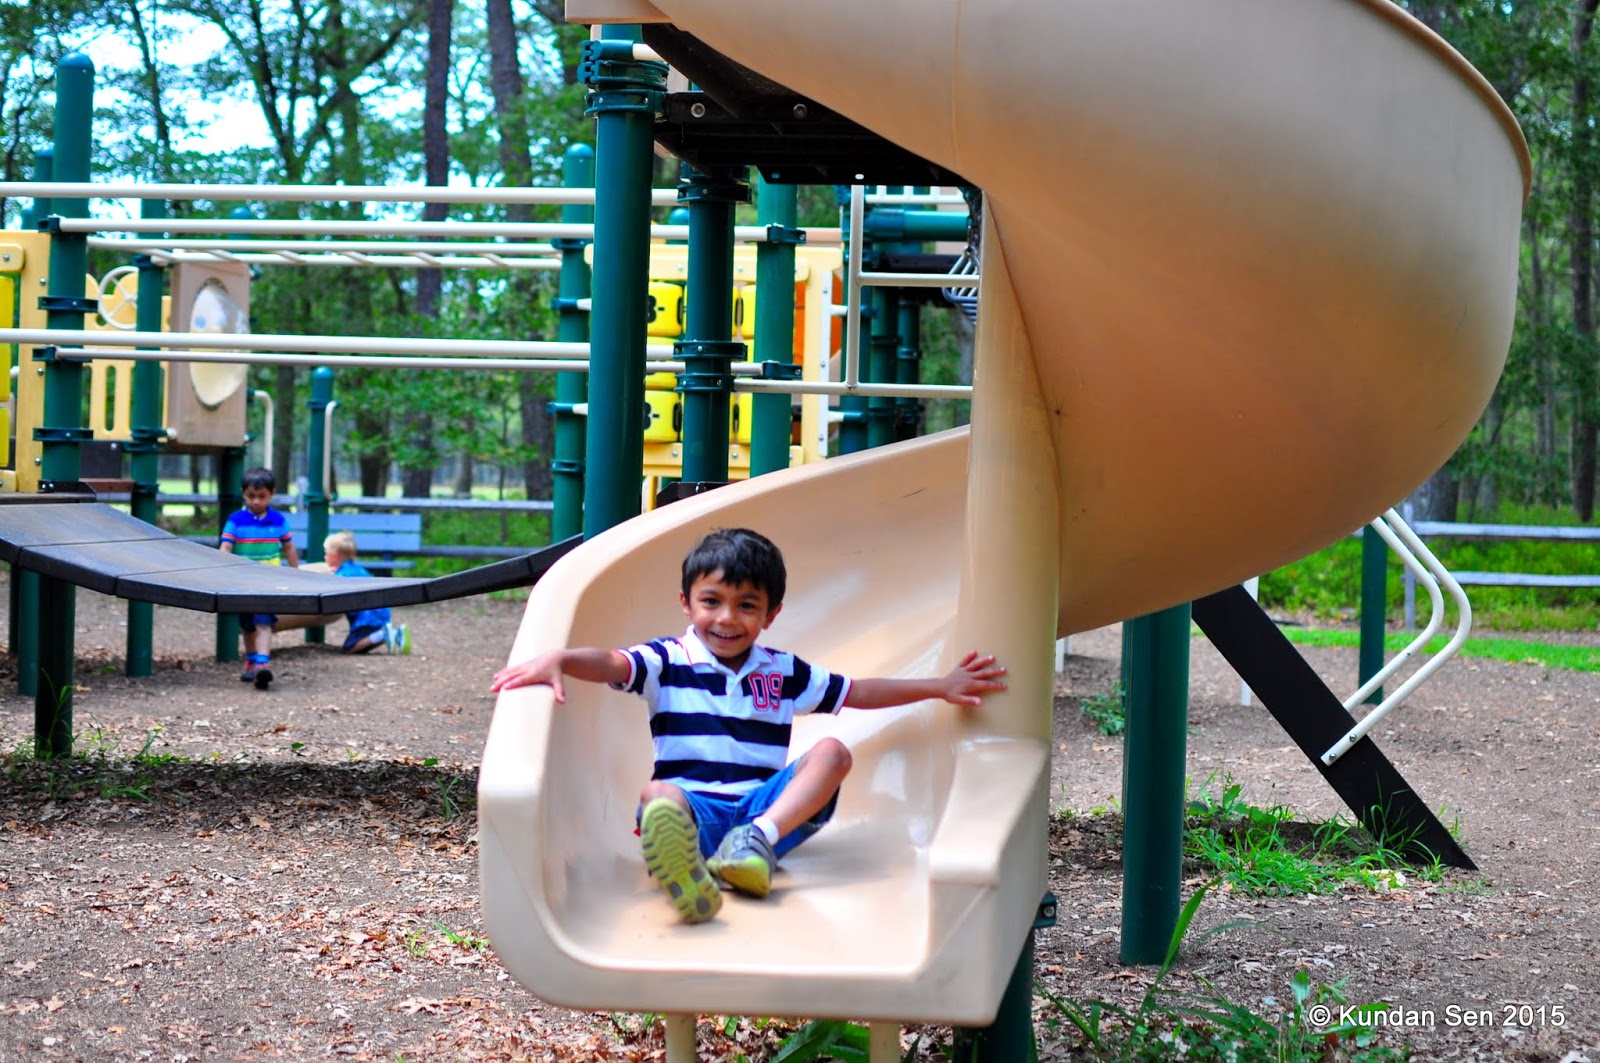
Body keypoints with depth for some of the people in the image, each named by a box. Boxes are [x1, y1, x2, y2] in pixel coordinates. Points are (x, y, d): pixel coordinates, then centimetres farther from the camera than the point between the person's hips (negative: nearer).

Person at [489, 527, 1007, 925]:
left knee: (832, 752, -16)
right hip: (693, 806, -4)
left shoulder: (782, 671, 18)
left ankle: (760, 837, -40)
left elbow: (858, 691, 26)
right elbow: (611, 662, -12)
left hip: (769, 802, 4)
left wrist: (940, 687, 20)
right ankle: (687, 874, -72)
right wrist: (556, 659, -34)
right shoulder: (669, 661, 7)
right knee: (657, 795, -36)